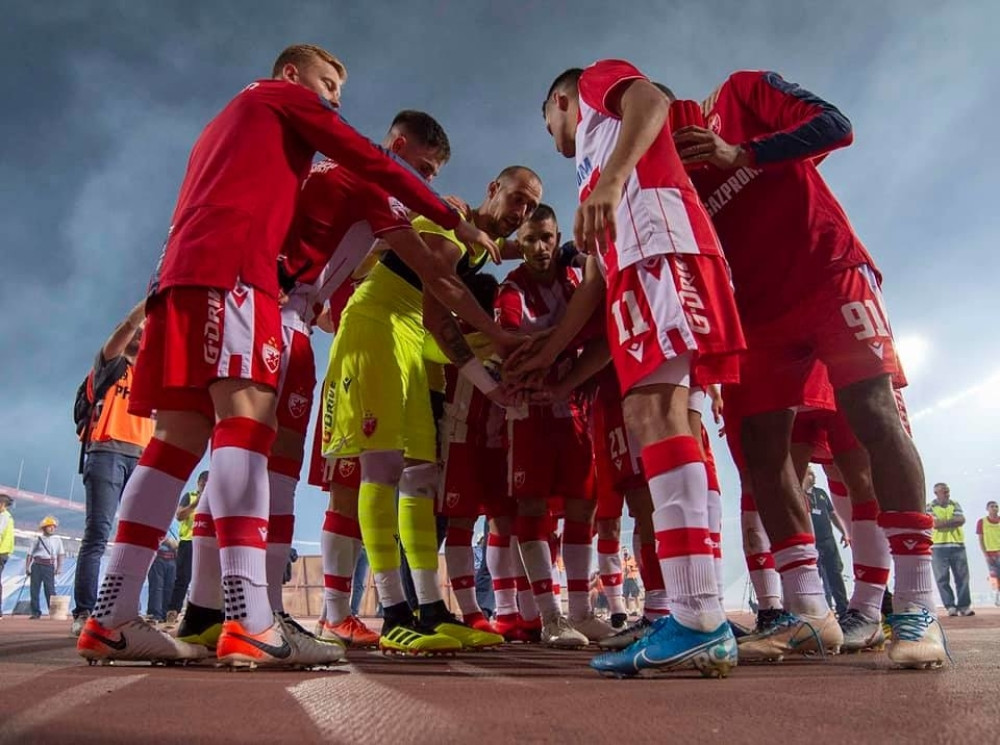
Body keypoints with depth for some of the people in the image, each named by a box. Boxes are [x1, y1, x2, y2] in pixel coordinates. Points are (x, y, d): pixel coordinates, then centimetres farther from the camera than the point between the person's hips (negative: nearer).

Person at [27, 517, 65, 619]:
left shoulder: (57, 540, 9)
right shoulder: (38, 539, 9)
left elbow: (61, 554, 6)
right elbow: (30, 554, 10)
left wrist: (59, 567, -5)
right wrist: (27, 567, 3)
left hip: (49, 566, -1)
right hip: (36, 565, 1)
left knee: (50, 589, -6)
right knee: (34, 589, 1)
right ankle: (35, 612, 9)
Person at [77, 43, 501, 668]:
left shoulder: (229, 120, 40)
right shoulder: (285, 96, 17)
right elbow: (373, 163, 8)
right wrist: (456, 221, 12)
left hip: (182, 268, 9)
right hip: (232, 264, -9)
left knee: (181, 434, 0)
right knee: (247, 413, -21)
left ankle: (111, 620, -3)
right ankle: (251, 623, -31)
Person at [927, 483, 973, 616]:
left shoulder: (955, 504, 12)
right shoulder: (930, 507, 2)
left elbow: (962, 520, -4)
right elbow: (935, 523, -12)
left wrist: (943, 522, -10)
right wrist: (953, 521, -7)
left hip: (958, 545, 3)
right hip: (939, 546, -3)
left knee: (962, 577, 0)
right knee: (942, 579, -2)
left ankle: (964, 606, 5)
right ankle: (950, 606, 3)